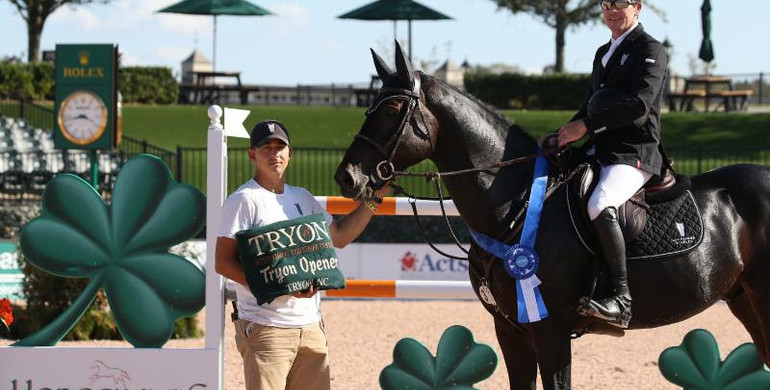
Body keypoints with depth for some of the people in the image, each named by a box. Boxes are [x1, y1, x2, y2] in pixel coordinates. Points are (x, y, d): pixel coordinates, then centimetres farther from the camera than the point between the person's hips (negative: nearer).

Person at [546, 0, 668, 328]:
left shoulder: (651, 51, -4)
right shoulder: (604, 54, 23)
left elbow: (639, 105, -18)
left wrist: (586, 126, -18)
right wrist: (564, 136, 9)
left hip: (634, 154, -10)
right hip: (601, 151, 10)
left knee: (599, 206, -35)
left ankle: (621, 301, -38)